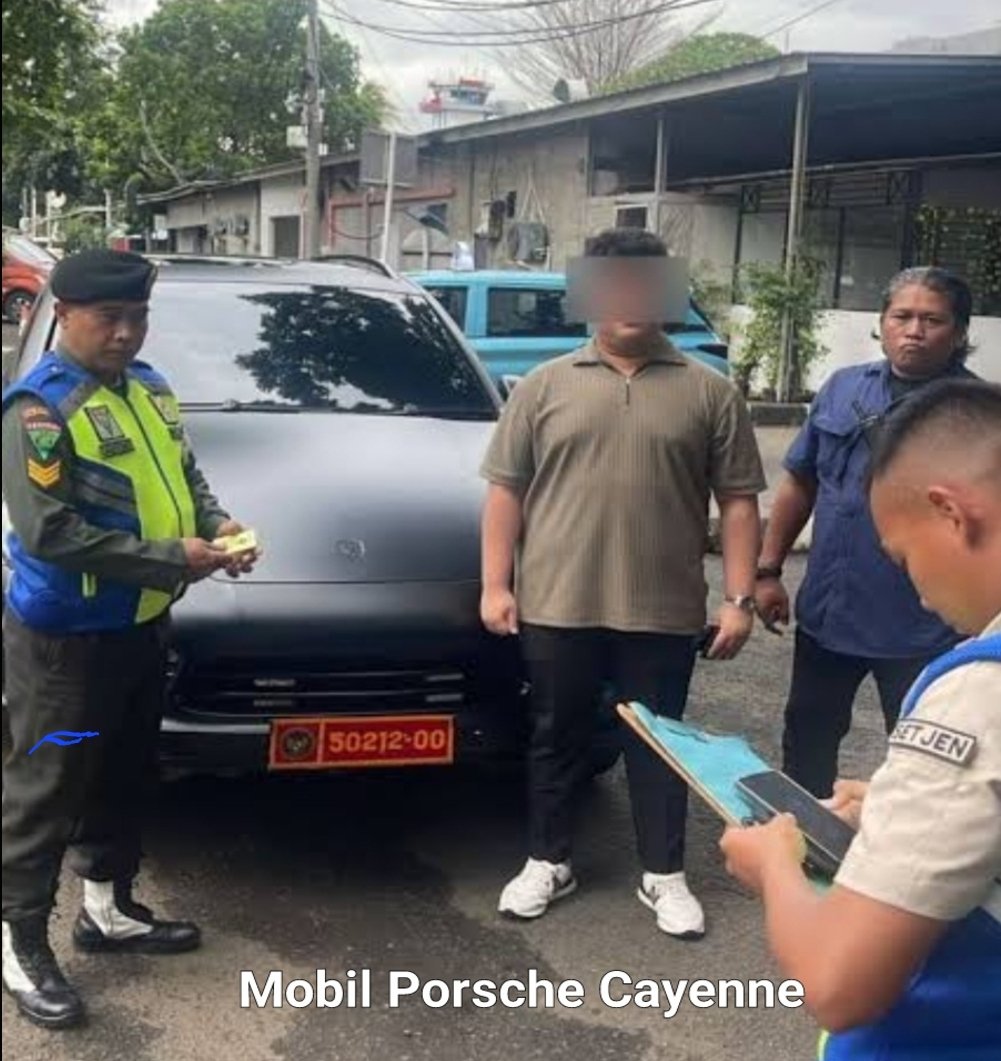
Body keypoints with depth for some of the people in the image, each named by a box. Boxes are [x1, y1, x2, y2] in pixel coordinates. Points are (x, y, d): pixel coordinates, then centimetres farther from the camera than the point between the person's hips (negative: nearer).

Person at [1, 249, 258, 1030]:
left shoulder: (150, 387, 8)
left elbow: (186, 474, 19)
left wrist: (215, 523, -4)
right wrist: (171, 558, -25)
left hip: (141, 627, 8)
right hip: (63, 640, -8)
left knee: (125, 776, 20)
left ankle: (108, 910, 37)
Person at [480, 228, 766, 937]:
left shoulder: (709, 393, 3)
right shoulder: (545, 387, 5)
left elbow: (738, 501, 2)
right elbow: (506, 490, 5)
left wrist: (740, 597, -5)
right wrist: (495, 585, -2)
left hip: (663, 612, 0)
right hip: (557, 607, 1)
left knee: (658, 745, 11)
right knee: (558, 739, 13)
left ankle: (665, 876, 25)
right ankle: (548, 863, 29)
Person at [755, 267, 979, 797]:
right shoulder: (843, 387, 3)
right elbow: (800, 482, 9)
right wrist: (768, 569, 7)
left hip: (923, 628, -4)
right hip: (825, 612, 4)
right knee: (807, 737, 21)